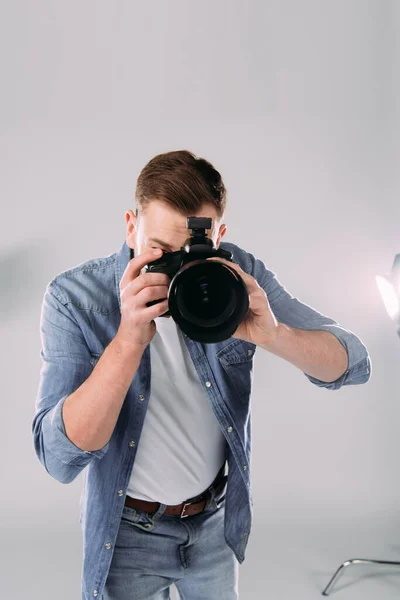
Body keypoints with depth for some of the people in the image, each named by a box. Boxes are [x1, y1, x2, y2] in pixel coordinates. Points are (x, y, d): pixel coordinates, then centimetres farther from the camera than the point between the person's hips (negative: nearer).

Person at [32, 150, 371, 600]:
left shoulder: (239, 276, -15)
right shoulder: (73, 297, -22)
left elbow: (353, 364, -15)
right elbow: (60, 459, -28)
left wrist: (273, 336, -36)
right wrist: (130, 339, -40)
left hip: (217, 518, 3)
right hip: (128, 533, -2)